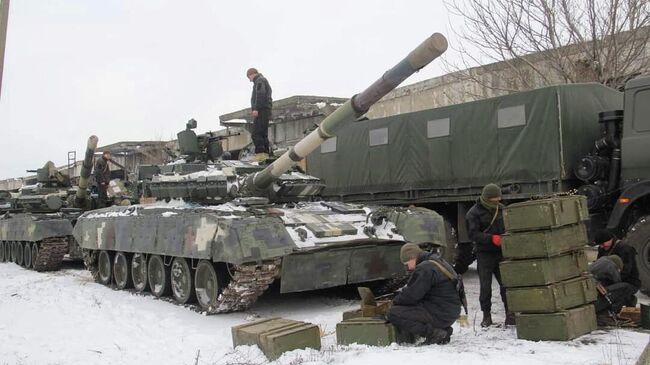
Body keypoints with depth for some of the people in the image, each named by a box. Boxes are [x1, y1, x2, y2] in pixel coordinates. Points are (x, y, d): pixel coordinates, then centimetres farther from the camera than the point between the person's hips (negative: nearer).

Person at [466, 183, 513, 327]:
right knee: (485, 286, 2)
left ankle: (510, 314, 13)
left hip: (501, 252, 4)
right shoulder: (474, 213, -8)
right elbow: (473, 234, -14)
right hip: (484, 254, -3)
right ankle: (486, 316, 13)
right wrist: (491, 238, -24)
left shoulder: (501, 208, 7)